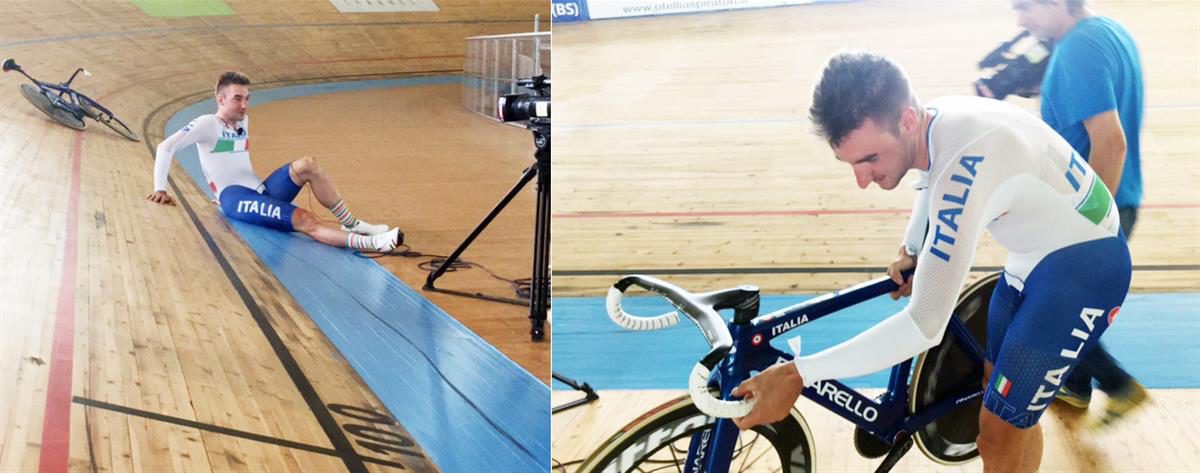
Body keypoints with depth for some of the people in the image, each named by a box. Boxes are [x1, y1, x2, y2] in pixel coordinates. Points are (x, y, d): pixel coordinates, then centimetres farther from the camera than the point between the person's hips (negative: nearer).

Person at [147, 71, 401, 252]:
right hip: (234, 200, -7)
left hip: (262, 192, 7)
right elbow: (166, 147, -9)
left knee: (308, 165, -19)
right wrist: (160, 189, -10)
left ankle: (352, 224, -19)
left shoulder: (243, 122, 20)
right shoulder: (208, 124, -3)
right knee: (304, 220, -31)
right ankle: (367, 242, -50)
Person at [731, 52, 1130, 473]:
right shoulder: (936, 121, -11)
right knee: (1015, 416, 23)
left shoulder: (965, 162, -38)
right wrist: (911, 250, 11)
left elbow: (926, 325, -40)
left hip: (1083, 266, -9)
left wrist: (797, 375, -41)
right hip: (1033, 257, 9)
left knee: (998, 439, -8)